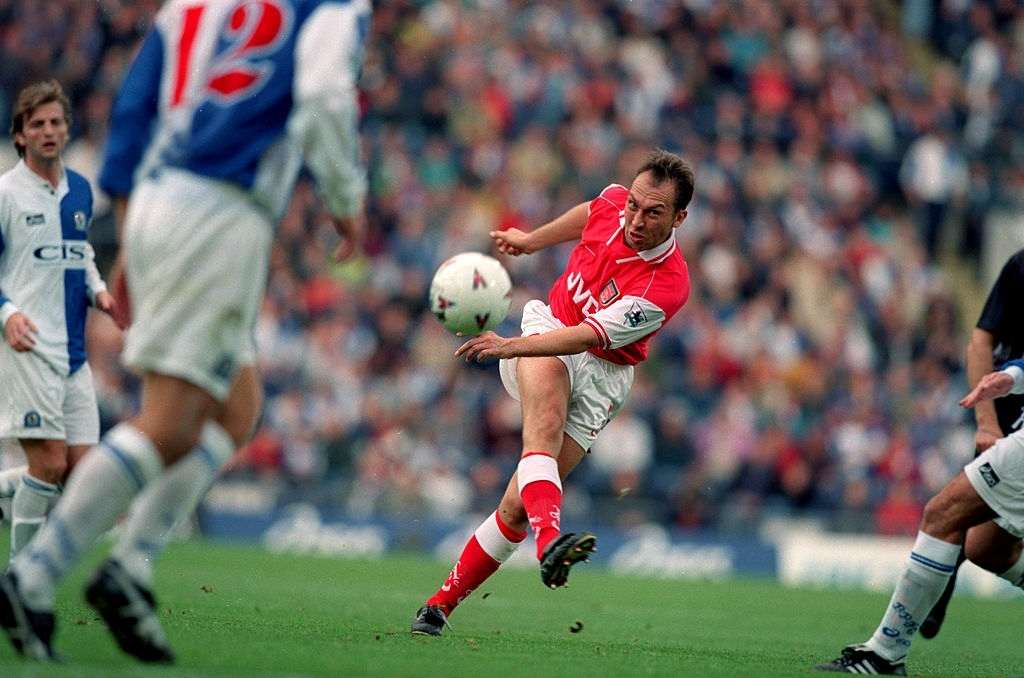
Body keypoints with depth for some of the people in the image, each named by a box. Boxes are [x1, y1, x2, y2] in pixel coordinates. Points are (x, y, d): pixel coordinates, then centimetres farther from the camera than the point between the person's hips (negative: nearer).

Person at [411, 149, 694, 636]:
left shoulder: (668, 286, -25)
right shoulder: (613, 204, -11)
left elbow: (586, 338, -33)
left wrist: (511, 346, -46)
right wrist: (532, 239, 28)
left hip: (602, 373, -2)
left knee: (518, 504, -10)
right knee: (545, 423, -34)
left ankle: (442, 603, 4)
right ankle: (550, 539, -57)